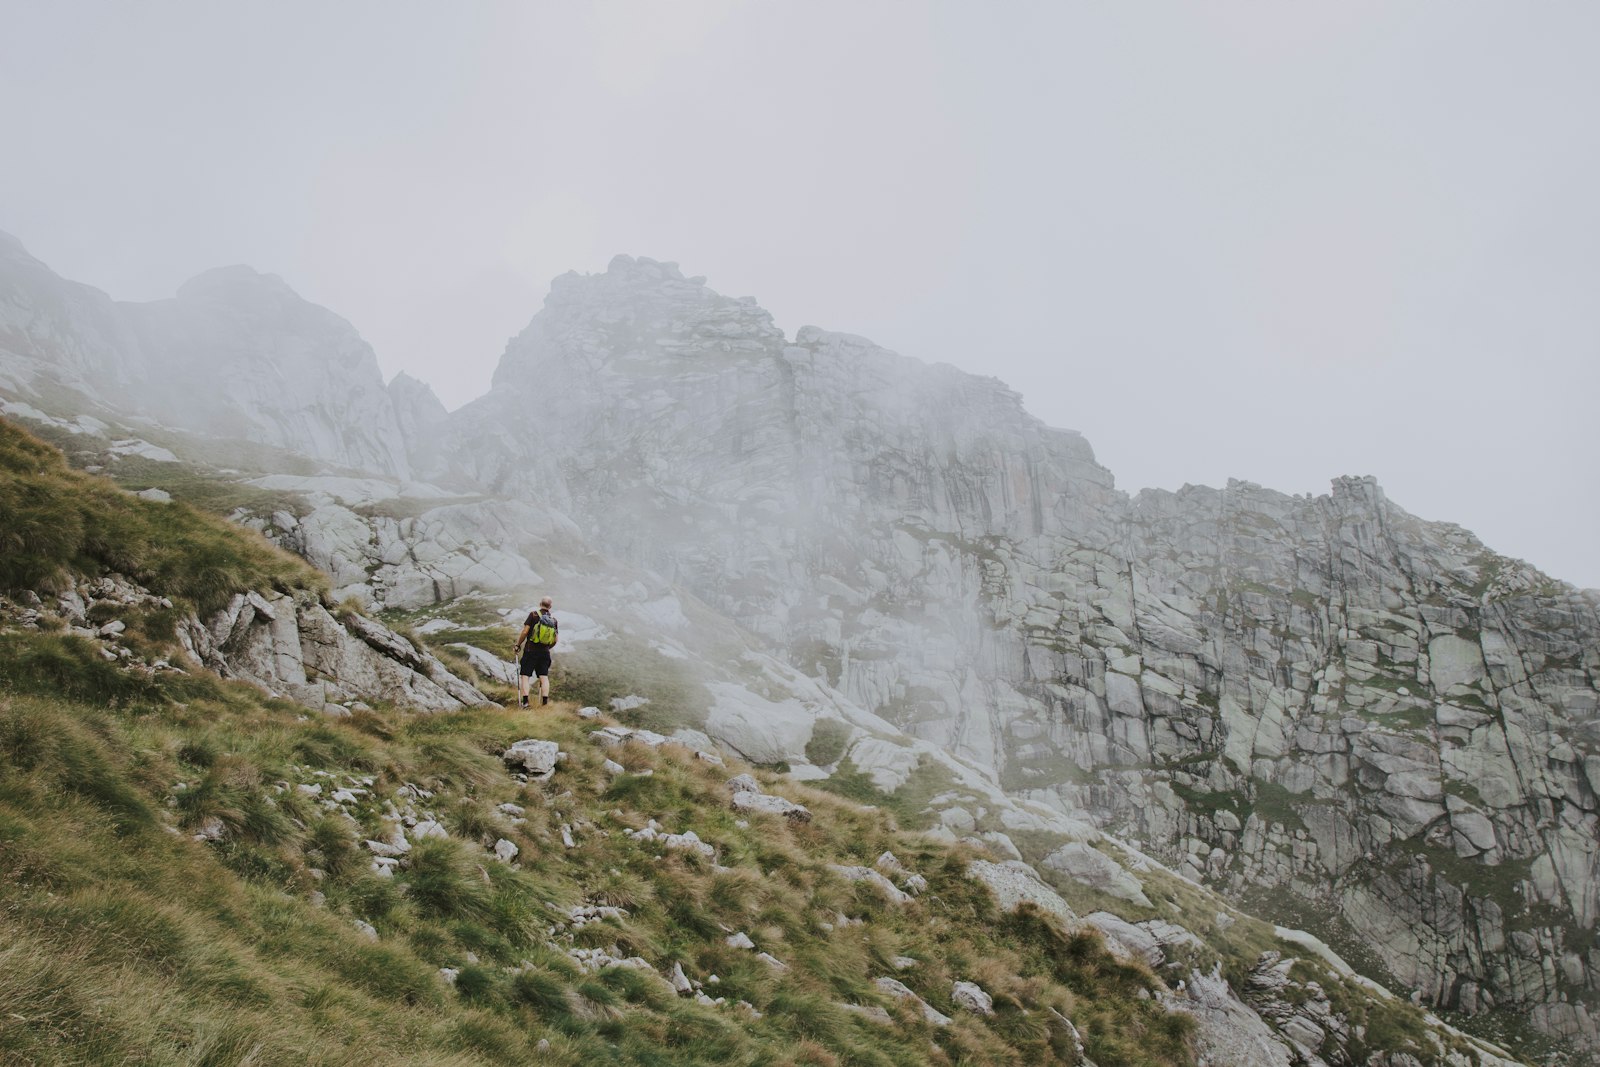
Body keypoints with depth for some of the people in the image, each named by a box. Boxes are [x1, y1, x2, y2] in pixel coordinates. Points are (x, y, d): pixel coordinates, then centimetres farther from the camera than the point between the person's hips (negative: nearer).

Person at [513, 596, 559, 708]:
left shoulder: (534, 614, -7)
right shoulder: (553, 619, 5)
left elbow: (525, 631, -11)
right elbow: (556, 639, 7)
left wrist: (518, 644, 1)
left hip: (530, 650, -3)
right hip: (545, 652, 3)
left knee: (525, 676, 0)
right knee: (544, 677, 6)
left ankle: (525, 702, -10)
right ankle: (545, 702, 1)